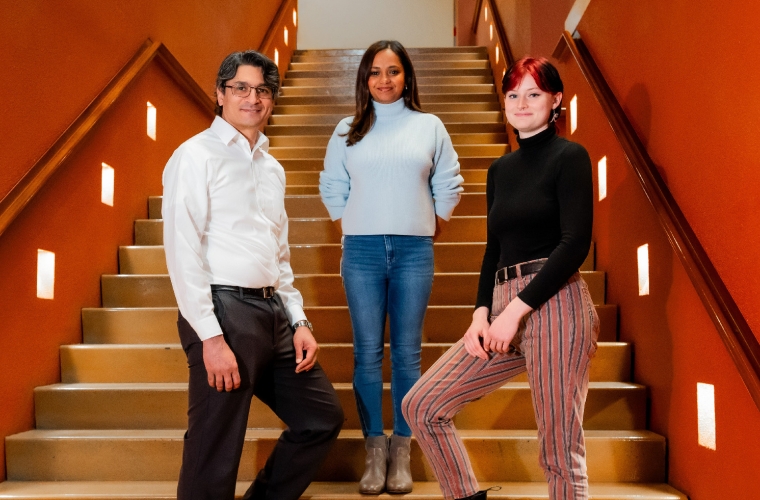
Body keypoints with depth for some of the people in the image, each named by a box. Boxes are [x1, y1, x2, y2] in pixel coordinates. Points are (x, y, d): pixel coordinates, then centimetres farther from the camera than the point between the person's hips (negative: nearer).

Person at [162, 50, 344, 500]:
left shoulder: (272, 167, 18)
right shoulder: (196, 156, -4)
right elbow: (183, 253, -12)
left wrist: (299, 321, 12)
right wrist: (211, 337, -17)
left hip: (272, 311, 8)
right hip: (224, 311, -7)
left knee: (323, 417, 13)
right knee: (216, 455, -1)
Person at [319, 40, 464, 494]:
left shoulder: (430, 126, 8)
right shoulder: (348, 130, 9)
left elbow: (448, 185, 11)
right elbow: (332, 186, 14)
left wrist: (431, 226, 8)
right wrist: (351, 228, 9)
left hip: (414, 251, 0)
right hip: (362, 251, 1)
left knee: (407, 353, 2)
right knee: (368, 353, 2)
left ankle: (402, 451, 12)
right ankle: (375, 449, 11)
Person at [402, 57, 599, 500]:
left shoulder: (569, 156, -1)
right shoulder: (500, 170, 18)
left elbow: (575, 242, -11)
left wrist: (516, 309, -16)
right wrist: (482, 312, 4)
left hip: (554, 308, -7)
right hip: (504, 308, 7)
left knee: (560, 455, -1)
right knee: (421, 406, 4)